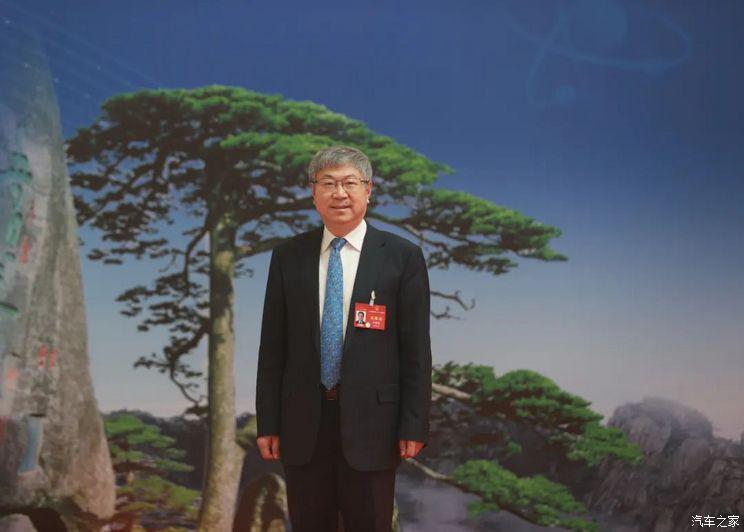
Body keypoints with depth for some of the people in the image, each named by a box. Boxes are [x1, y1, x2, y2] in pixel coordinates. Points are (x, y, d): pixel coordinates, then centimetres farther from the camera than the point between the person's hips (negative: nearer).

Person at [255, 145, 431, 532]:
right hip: (303, 422, 2)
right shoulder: (287, 256, 5)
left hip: (371, 421, -2)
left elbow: (415, 349, -2)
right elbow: (272, 345, 6)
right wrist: (268, 423, 3)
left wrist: (414, 426, -5)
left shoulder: (402, 257, -2)